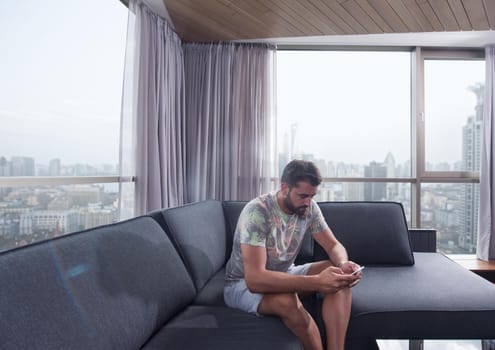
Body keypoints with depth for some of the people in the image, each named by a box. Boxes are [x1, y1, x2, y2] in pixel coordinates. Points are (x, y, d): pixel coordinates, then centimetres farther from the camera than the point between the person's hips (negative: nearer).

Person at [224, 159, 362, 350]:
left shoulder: (309, 207, -10)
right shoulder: (257, 212, -30)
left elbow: (334, 245, -4)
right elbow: (255, 279, -38)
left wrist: (343, 264, -30)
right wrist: (317, 282, -45)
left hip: (284, 274, 6)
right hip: (244, 283, -6)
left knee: (339, 279, -17)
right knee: (287, 301, -37)